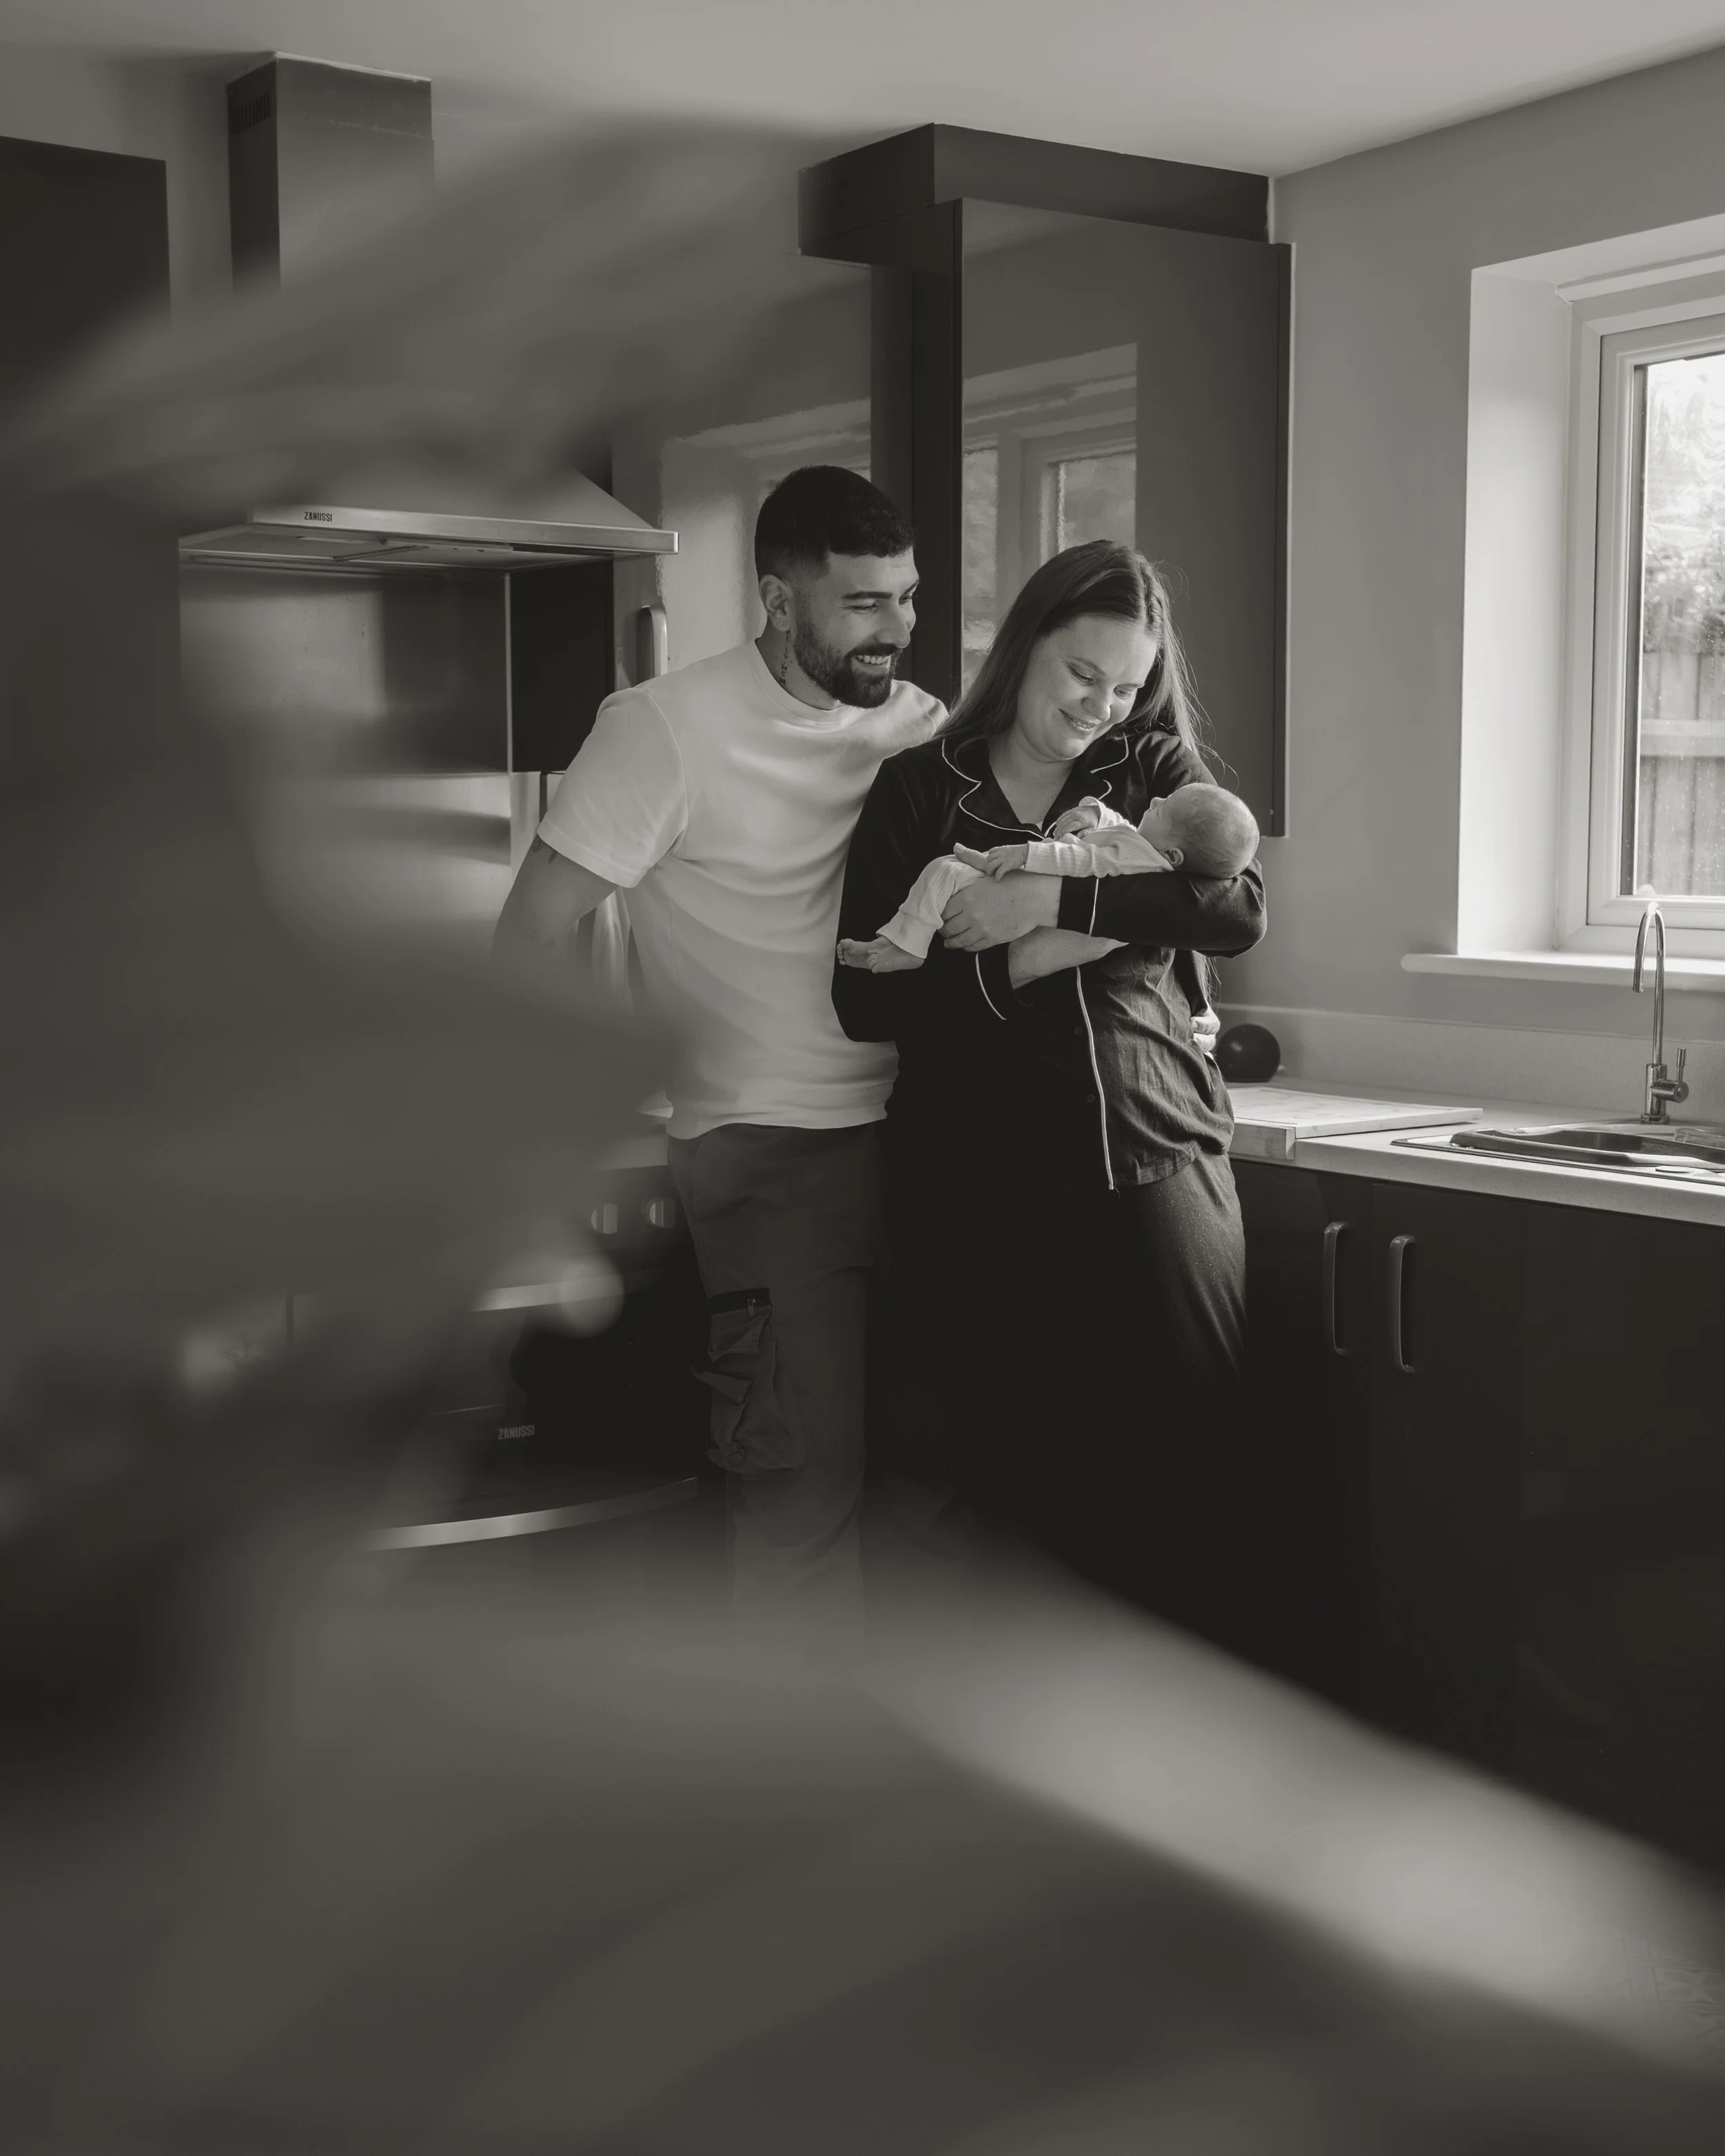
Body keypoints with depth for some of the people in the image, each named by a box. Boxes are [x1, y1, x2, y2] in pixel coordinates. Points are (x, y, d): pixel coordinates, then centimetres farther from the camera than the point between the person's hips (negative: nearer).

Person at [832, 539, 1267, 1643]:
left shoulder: (1158, 771, 10)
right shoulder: (919, 790, 6)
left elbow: (1240, 908, -9)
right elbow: (866, 998, -3)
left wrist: (1059, 898, -17)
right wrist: (1019, 967, -15)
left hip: (1157, 1160, 1)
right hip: (982, 1189, 0)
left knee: (1187, 1468, -1)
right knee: (1011, 1479, 6)